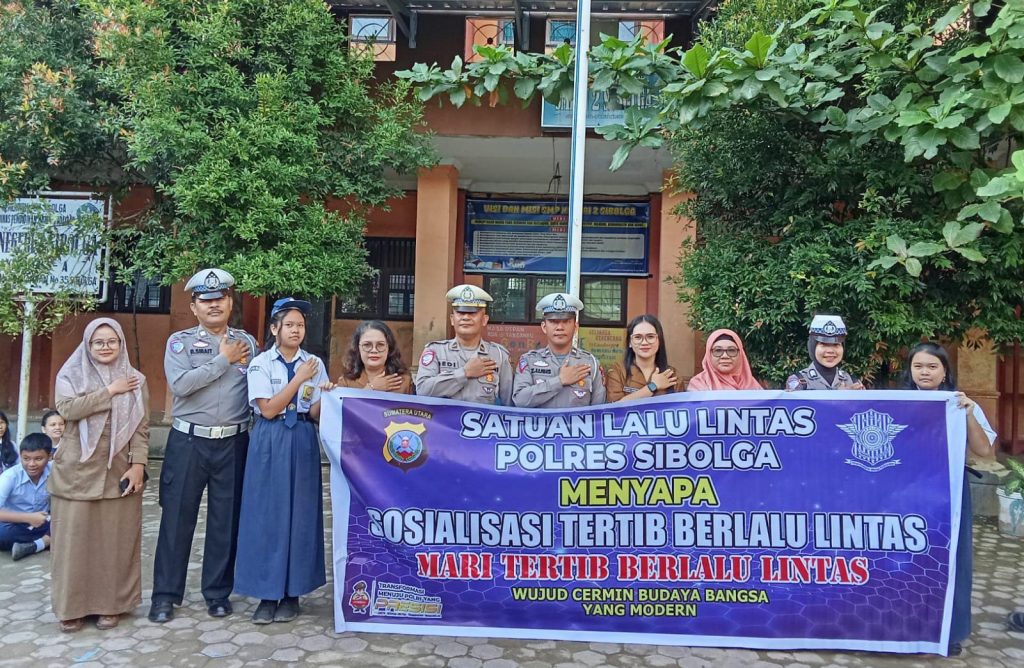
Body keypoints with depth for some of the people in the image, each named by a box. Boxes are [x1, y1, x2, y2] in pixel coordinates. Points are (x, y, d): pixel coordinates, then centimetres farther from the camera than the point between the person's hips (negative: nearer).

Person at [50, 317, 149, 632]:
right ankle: (72, 606, 16)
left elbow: (141, 428, 2)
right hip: (77, 472, 0)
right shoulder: (70, 376, 5)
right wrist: (110, 391, -13)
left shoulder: (135, 380, 6)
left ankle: (110, 604, 16)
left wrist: (138, 465, -8)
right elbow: (68, 408, -15)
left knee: (116, 540, 4)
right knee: (75, 539, 3)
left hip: (119, 473, 1)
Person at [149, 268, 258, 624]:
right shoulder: (180, 341, 2)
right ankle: (166, 594, 18)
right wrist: (224, 359, -11)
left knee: (226, 519, 8)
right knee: (177, 517, 5)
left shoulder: (247, 342, 8)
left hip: (232, 443, 2)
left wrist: (245, 364, -10)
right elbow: (181, 384, -15)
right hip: (189, 441, -2)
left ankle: (218, 592, 22)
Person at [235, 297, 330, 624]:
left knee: (300, 514, 4)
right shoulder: (261, 364, 0)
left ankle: (292, 593, 15)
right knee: (266, 514, 0)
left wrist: (324, 396, -19)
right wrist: (299, 380, -15)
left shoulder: (314, 364, 6)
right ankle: (268, 593, 11)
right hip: (270, 443, -1)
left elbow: (315, 414, 2)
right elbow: (268, 409, -11)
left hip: (303, 442, 2)